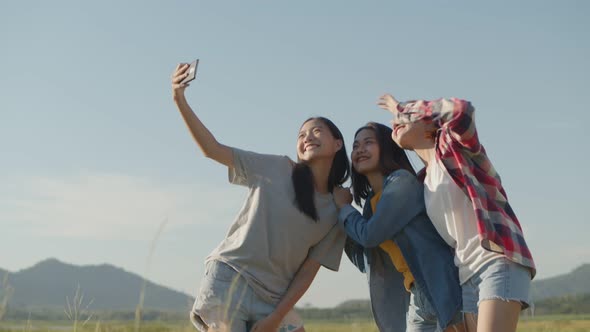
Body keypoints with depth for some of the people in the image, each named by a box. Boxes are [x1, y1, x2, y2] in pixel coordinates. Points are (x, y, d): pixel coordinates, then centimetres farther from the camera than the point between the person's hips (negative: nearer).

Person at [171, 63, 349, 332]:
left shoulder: (337, 211, 6)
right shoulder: (277, 169, 0)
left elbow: (308, 270, 3)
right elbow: (212, 149, -2)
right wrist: (180, 100, -13)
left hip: (275, 299, 4)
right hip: (228, 280, -4)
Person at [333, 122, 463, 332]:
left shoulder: (402, 180, -8)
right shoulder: (372, 202, 15)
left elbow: (370, 235, -13)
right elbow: (365, 262, 16)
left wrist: (344, 208, 5)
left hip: (445, 295, -8)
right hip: (416, 303, 8)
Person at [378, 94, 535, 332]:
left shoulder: (451, 146, 2)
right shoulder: (424, 183, 21)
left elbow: (461, 110, -17)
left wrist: (404, 108, -4)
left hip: (499, 262, -8)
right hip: (467, 277, 8)